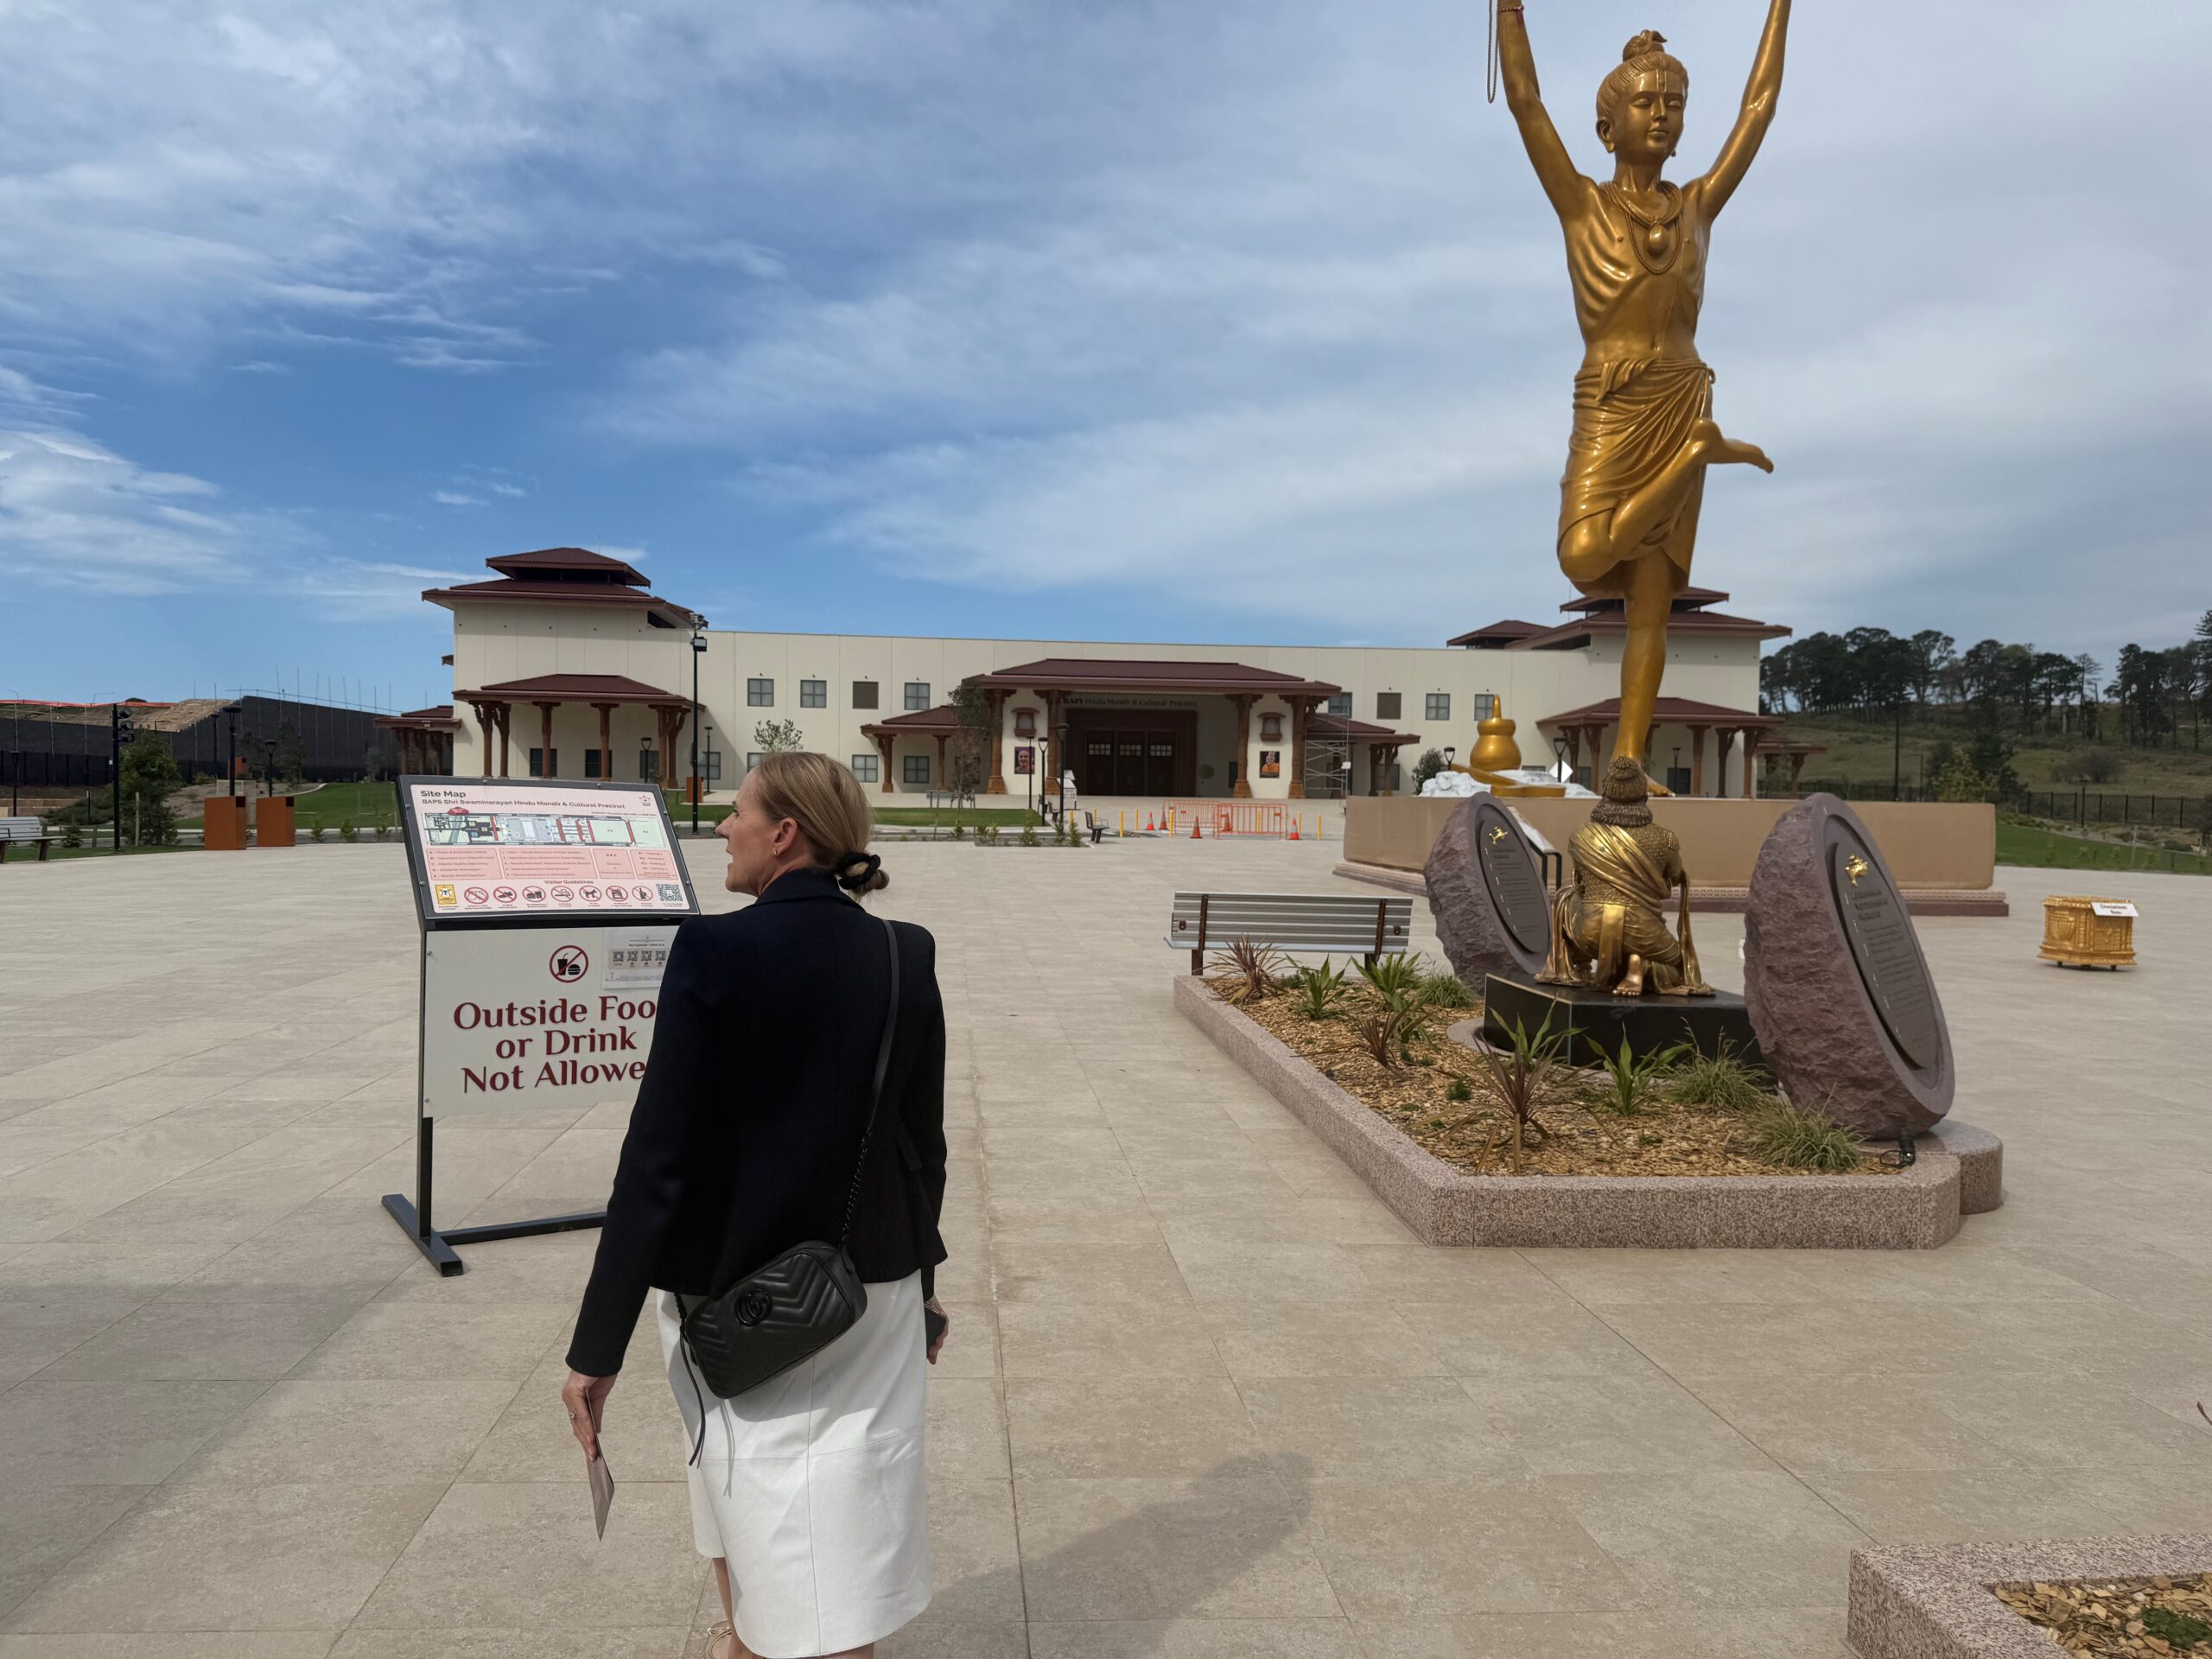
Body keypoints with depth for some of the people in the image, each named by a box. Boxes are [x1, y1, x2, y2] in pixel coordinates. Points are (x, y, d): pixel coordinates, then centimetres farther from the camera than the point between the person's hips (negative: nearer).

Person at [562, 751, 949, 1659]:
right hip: (873, 1290, 3)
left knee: (749, 1481, 24)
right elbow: (923, 1144, 2)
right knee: (843, 1534, 17)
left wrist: (597, 1347, -10)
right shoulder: (905, 956, -6)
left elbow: (658, 1159, -18)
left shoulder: (716, 952, -18)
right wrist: (919, 1280, 17)